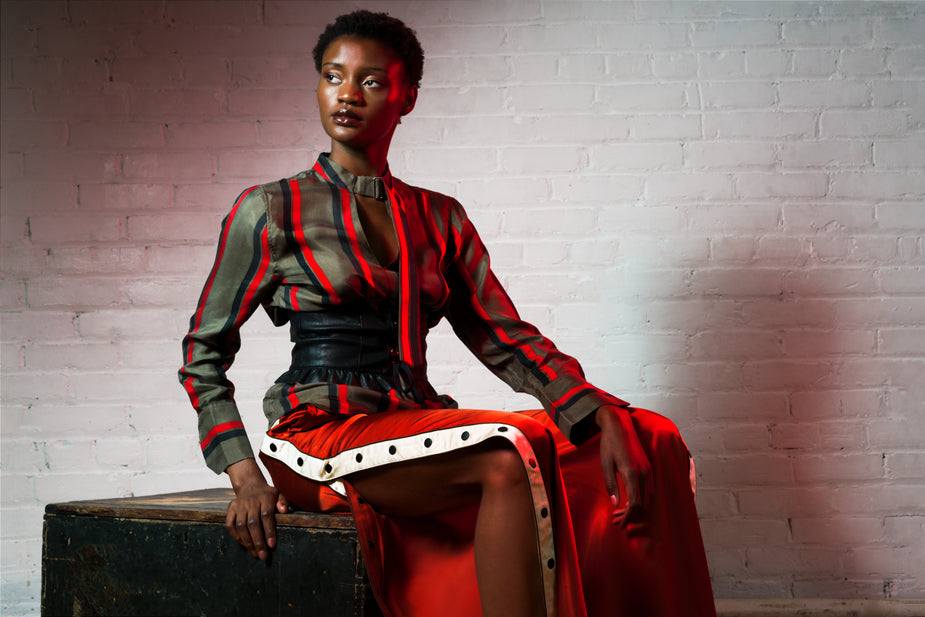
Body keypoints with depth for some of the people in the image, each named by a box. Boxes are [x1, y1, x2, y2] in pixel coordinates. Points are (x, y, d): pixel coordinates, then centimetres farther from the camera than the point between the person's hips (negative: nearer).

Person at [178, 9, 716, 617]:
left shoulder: (440, 218, 17)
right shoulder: (271, 210, 4)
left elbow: (504, 338, 10)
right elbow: (204, 352, 6)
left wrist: (600, 417, -7)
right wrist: (246, 477, -9)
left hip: (418, 425, 5)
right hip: (322, 433, -5)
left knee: (652, 441, -15)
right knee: (508, 460, -35)